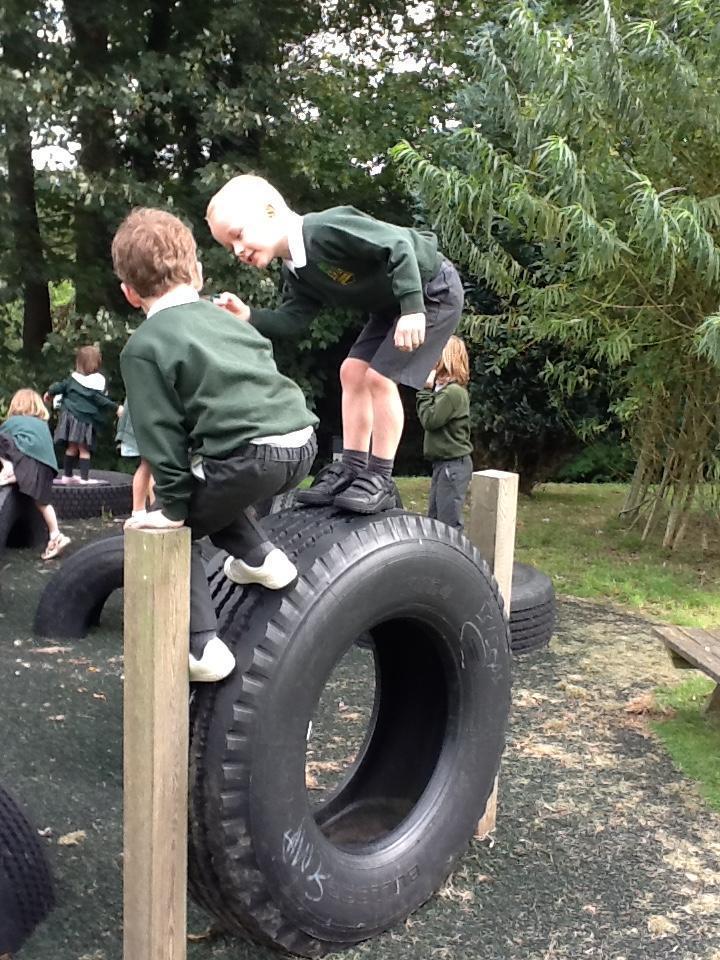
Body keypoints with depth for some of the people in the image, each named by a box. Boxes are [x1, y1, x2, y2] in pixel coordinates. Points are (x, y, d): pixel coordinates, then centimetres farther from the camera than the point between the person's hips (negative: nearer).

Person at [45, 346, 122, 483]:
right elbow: (102, 400, -14)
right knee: (84, 449, 0)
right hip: (85, 420, -4)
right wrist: (116, 407, -9)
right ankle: (84, 478, -1)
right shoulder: (98, 380, -9)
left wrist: (50, 392, 33)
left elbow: (61, 386, 14)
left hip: (70, 415, 4)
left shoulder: (73, 378, 5)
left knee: (72, 448, 15)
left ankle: (67, 475, 24)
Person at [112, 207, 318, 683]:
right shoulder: (222, 317, 22)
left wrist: (172, 504, 5)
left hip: (252, 456, -7)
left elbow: (161, 433, -4)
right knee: (211, 482, 34)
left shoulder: (144, 346, 1)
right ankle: (260, 556, 21)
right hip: (302, 442, 7)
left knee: (167, 530, 16)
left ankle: (201, 647, 9)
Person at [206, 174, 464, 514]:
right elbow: (291, 319, -3)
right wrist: (249, 316, -19)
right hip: (390, 306, 10)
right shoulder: (296, 272, 1)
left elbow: (398, 244, -32)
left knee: (380, 376, -14)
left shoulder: (326, 228, -28)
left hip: (433, 291, -10)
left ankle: (381, 480, -5)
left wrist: (412, 308, -34)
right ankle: (352, 469, 11)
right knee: (353, 371, 5)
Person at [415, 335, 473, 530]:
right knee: (434, 519, 16)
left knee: (449, 525, -9)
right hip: (443, 463, 10)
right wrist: (429, 391, 5)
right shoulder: (446, 389, 14)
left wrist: (426, 390, -9)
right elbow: (430, 417, 14)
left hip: (453, 465, -10)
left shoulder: (453, 392, -18)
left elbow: (429, 420, -17)